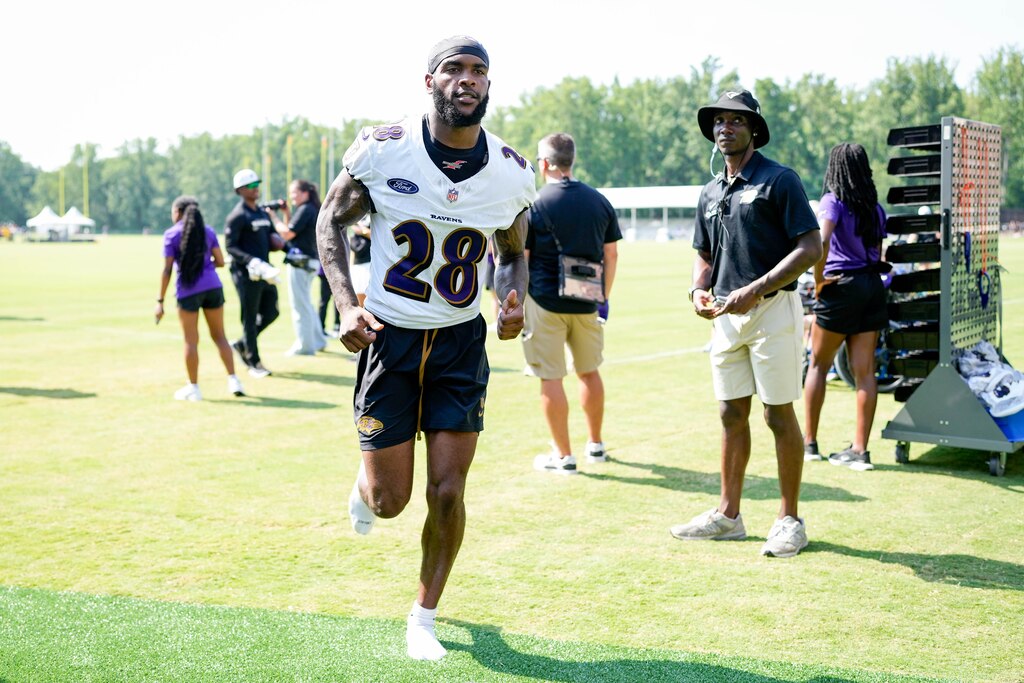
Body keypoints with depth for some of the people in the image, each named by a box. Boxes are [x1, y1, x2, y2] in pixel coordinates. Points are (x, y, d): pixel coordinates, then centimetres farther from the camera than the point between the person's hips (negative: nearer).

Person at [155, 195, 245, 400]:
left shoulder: (171, 234, -2)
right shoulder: (208, 231, 9)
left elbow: (167, 270, -6)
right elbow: (220, 261, 7)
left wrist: (160, 301, -3)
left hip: (188, 291, -3)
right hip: (212, 287, 3)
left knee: (191, 341, 4)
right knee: (219, 336, 11)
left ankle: (193, 388, 10)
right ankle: (233, 381, 7)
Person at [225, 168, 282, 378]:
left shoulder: (263, 213, 16)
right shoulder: (237, 216, -11)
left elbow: (274, 238, 24)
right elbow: (230, 247, -15)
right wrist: (252, 262, -27)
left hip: (263, 272, 8)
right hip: (246, 274, -8)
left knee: (270, 313, 11)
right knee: (250, 319, 1)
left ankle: (242, 345, 29)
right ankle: (254, 363, 10)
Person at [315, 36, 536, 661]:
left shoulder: (511, 173, -5)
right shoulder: (382, 149, -13)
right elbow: (333, 221, 1)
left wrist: (516, 301, -9)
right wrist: (347, 303, -13)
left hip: (462, 341, 2)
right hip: (389, 336, -2)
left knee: (448, 490, -3)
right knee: (390, 501, 0)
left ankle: (424, 619, 18)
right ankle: (366, 483, 40)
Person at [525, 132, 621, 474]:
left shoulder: (533, 205, -9)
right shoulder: (599, 201, 5)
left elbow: (518, 260, -9)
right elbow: (611, 255, 9)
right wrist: (604, 297, 18)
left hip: (545, 302, -5)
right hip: (586, 302, 5)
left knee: (550, 377, 3)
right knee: (589, 371, 18)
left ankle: (563, 455, 7)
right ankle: (595, 444, 29)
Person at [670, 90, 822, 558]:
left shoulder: (779, 180, -7)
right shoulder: (710, 193, 15)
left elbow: (810, 248, -13)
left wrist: (755, 290, -20)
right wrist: (698, 290, 1)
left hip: (773, 309, -7)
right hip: (726, 315, 7)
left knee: (779, 415, -3)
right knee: (731, 414, 11)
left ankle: (789, 520, 7)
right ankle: (728, 515, 19)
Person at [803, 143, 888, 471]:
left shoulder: (833, 201, -9)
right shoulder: (875, 207, 11)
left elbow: (822, 241, -25)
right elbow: (878, 253, 13)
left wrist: (818, 281, -15)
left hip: (841, 287, -6)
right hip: (873, 286, 6)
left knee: (818, 365, 9)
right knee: (865, 370, 4)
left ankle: (809, 443, 13)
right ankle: (860, 450, 6)